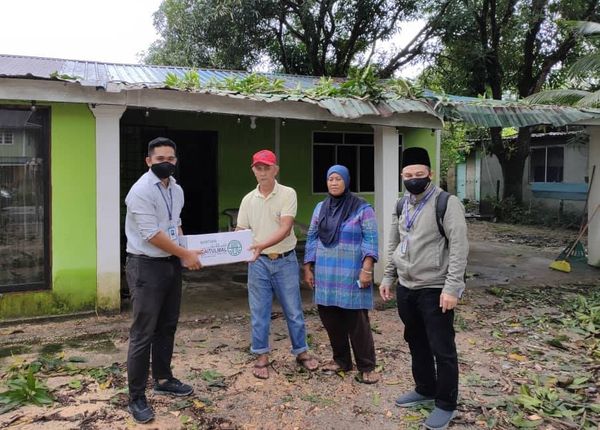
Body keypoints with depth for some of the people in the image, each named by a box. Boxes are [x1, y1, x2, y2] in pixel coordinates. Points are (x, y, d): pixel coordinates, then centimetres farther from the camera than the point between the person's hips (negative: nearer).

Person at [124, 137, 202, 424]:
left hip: (172, 263, 8)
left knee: (167, 326, 17)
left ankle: (162, 379, 33)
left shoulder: (177, 190, 9)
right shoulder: (141, 191, -17)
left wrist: (186, 252, 6)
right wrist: (186, 254, -13)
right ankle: (136, 397, 9)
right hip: (146, 266, -8)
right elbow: (152, 235, -20)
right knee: (143, 333, -3)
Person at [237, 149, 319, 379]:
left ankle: (301, 351, 25)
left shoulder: (288, 194, -7)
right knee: (259, 312, 8)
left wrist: (263, 245, -32)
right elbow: (240, 231, 5)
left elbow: (285, 228, -18)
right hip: (258, 262, 2)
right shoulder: (248, 199, 4)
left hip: (285, 261, -2)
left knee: (293, 310, 9)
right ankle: (261, 356, 21)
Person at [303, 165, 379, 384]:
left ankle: (366, 367, 9)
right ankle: (341, 360, 25)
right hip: (326, 274, 5)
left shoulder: (362, 208, -3)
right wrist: (308, 268, 9)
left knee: (357, 321, -3)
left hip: (352, 274, -5)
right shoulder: (320, 208, 12)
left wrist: (367, 269, -17)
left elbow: (370, 239, -8)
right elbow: (312, 238, 14)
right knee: (330, 318, 9)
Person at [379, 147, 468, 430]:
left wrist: (452, 288, -22)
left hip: (435, 290, -7)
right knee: (416, 343, 19)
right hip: (406, 288, 7)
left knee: (442, 349, 3)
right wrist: (388, 278, 17)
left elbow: (459, 248, -17)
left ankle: (446, 404, 19)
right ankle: (425, 389, 38)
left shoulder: (447, 203, -12)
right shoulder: (402, 205, 10)